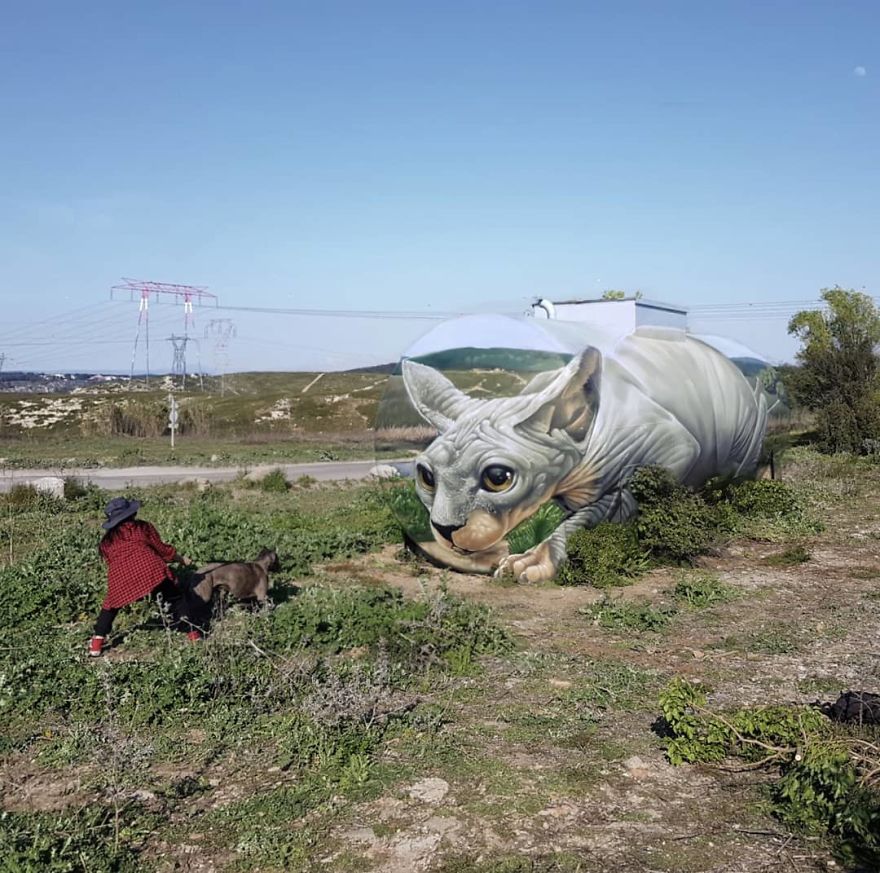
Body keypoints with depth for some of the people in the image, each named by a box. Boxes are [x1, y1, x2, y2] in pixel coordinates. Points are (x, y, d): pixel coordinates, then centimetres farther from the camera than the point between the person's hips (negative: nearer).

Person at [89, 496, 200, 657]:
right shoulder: (142, 527, 19)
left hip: (119, 575, 3)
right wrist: (181, 559, 35)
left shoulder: (106, 541, 27)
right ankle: (192, 632, 6)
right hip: (149, 568, -3)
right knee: (176, 599, 13)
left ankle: (97, 643, 21)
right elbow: (161, 549, 20)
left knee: (110, 606, 28)